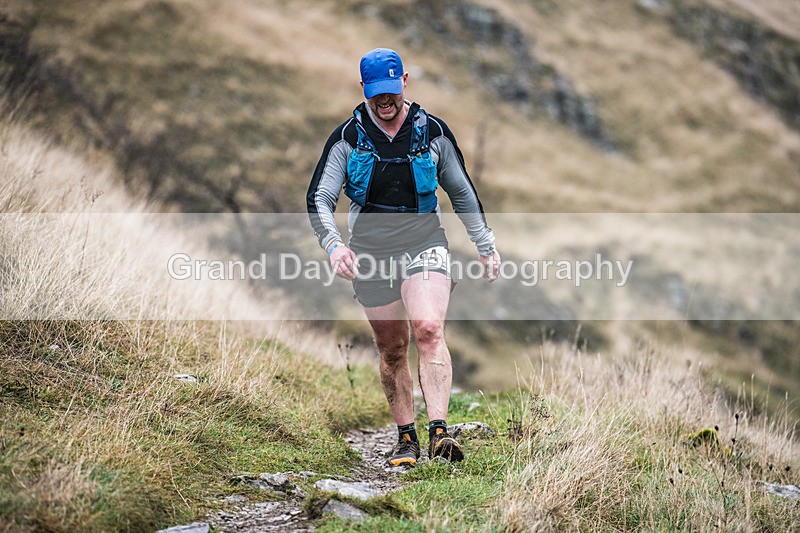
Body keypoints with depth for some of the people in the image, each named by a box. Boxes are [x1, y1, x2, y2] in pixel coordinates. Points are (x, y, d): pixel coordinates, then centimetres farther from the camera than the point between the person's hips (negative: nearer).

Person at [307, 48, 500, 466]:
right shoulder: (347, 137, -3)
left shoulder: (433, 131, -1)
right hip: (370, 255, 1)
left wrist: (486, 246, 15)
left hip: (424, 246, -1)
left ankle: (438, 432, -28)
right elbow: (318, 197, -6)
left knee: (429, 329, -23)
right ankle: (405, 438, 19)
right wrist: (333, 244, -24)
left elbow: (462, 191, 12)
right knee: (392, 350, 7)